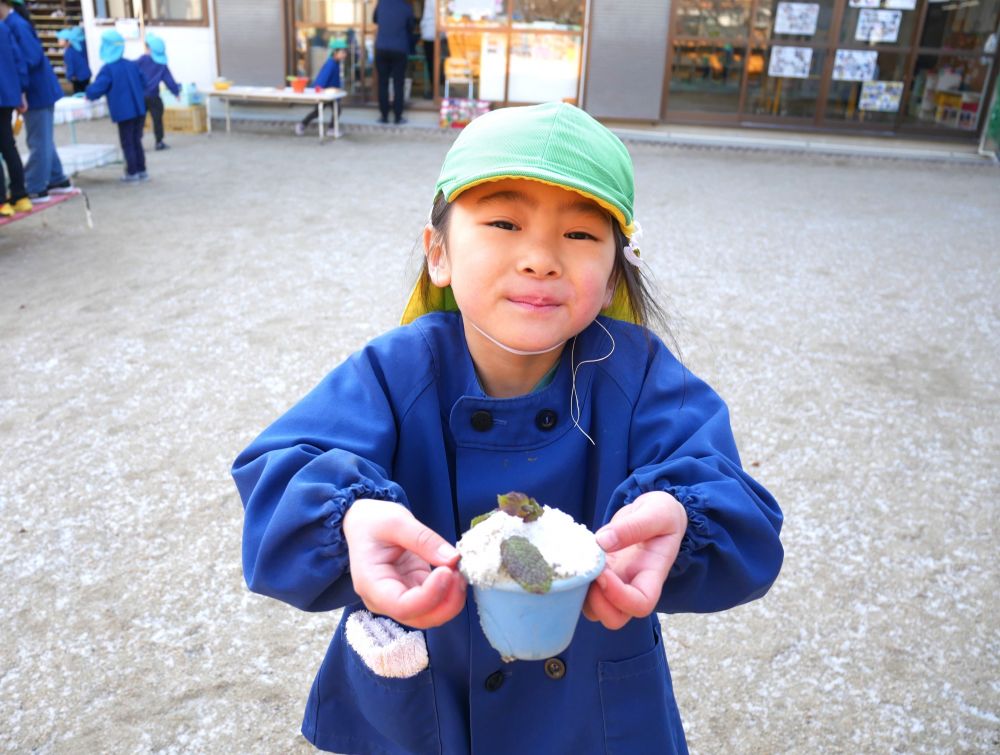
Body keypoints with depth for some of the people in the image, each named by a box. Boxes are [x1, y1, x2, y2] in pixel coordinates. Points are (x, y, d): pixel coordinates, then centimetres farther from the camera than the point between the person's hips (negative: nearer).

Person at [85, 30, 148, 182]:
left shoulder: (108, 69, -11)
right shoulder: (133, 64, 6)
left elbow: (97, 89, -14)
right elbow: (143, 83, 17)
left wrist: (89, 94, 7)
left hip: (124, 112, -5)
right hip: (139, 109, 5)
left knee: (127, 143, 4)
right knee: (136, 141, 15)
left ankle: (132, 172, 7)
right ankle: (141, 170, 17)